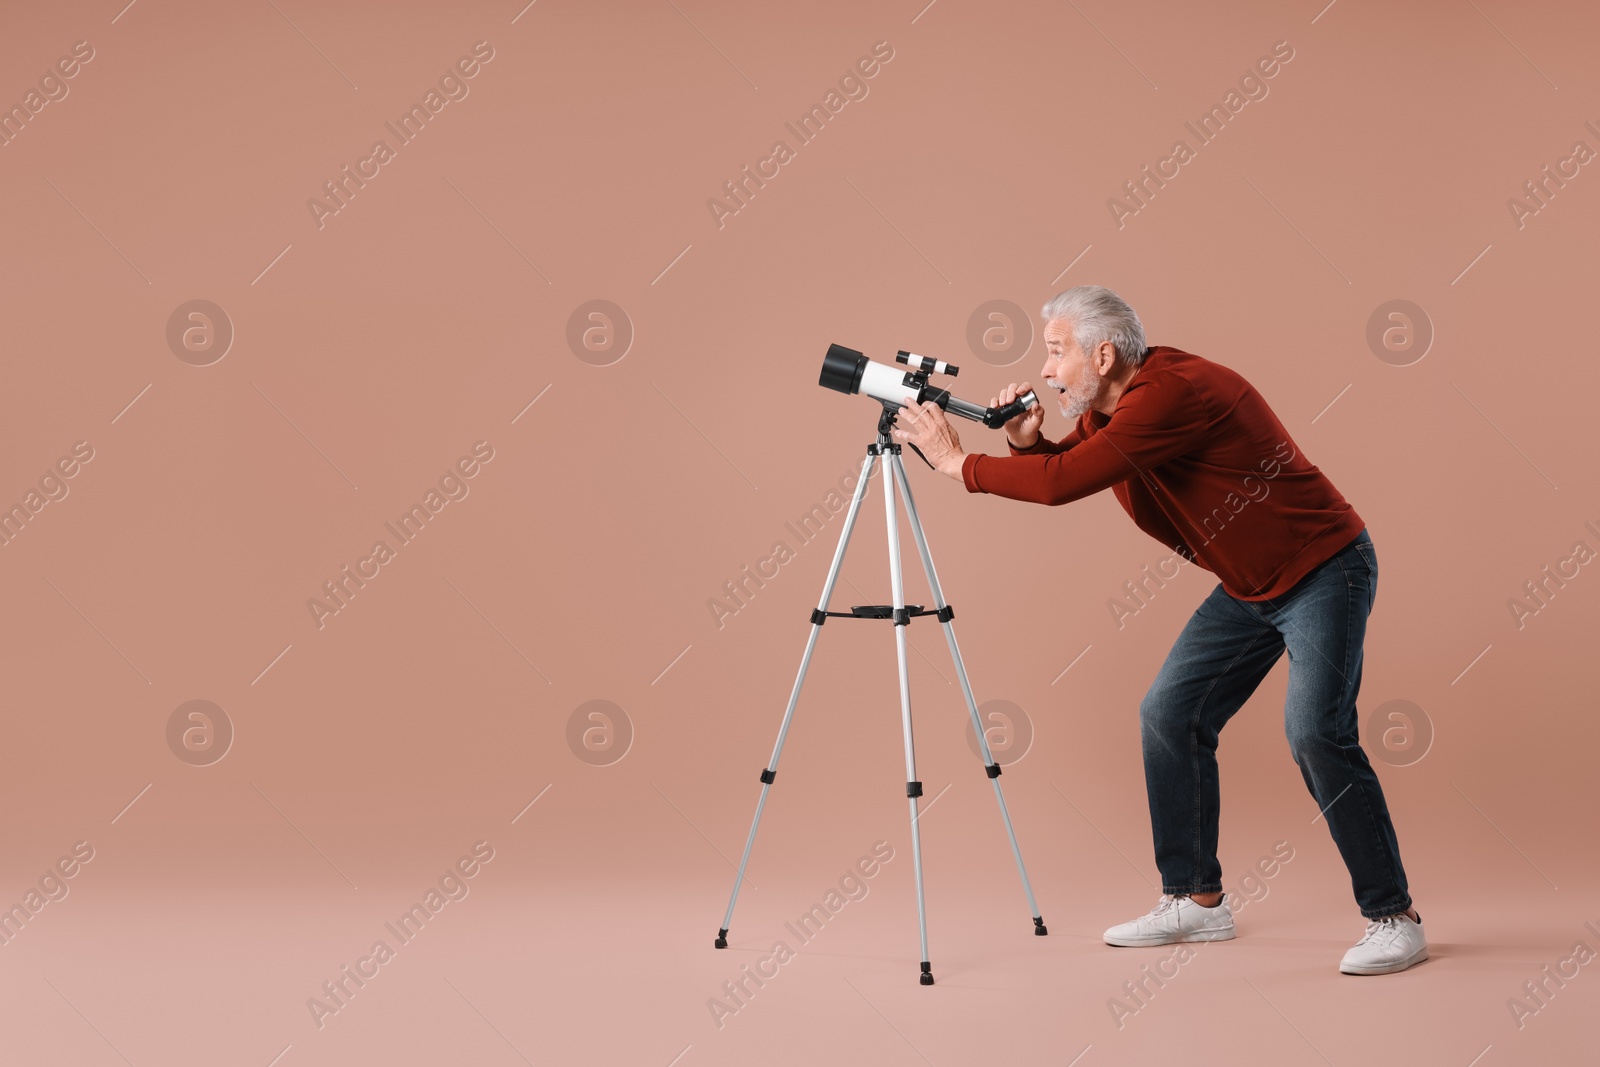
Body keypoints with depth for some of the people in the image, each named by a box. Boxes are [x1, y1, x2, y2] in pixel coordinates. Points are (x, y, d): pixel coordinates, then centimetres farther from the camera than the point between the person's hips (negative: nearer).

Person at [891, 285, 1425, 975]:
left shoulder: (1172, 392, -27)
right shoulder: (1109, 408, 3)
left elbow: (1064, 482, -33)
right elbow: (1057, 468, 15)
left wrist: (956, 460, -23)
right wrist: (1025, 442, -8)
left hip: (1323, 570, -10)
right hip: (1248, 586, 10)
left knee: (1315, 730, -22)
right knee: (1170, 714, 5)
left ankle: (1393, 917, -9)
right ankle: (1195, 900, 14)